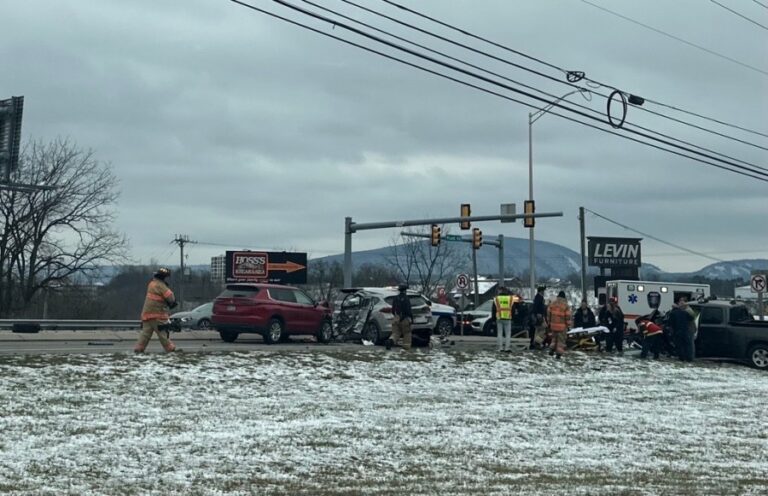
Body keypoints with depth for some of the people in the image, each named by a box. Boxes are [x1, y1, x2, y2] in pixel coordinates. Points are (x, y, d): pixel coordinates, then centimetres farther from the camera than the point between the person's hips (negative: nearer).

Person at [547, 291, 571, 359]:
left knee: (554, 338, 23)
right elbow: (568, 317, -10)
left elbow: (548, 313, 7)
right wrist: (568, 326, -1)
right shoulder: (566, 306, -10)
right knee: (561, 340, 6)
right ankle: (559, 353, 4)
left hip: (553, 325, 4)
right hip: (562, 326, -3)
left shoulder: (552, 304, 2)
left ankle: (552, 349, 14)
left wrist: (549, 322, 17)